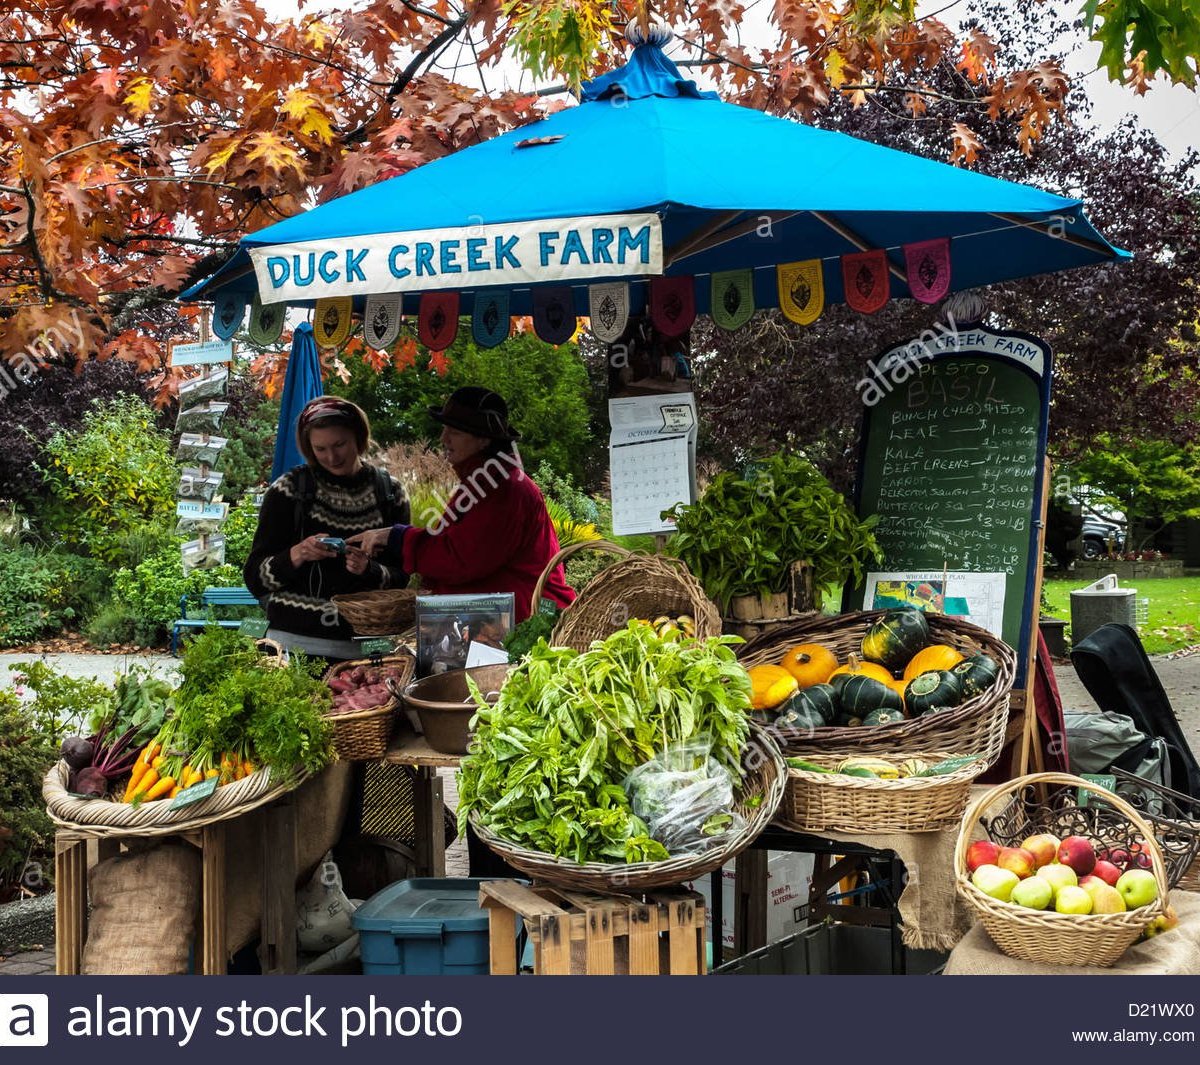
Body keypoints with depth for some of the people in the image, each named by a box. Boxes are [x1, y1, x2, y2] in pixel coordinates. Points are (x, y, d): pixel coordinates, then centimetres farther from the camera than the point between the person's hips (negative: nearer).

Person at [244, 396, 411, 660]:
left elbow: (402, 578, 5)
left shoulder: (389, 492, 3)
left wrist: (369, 570, -15)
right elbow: (254, 579, -1)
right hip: (293, 642, -1)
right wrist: (295, 556, -19)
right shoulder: (288, 490, -1)